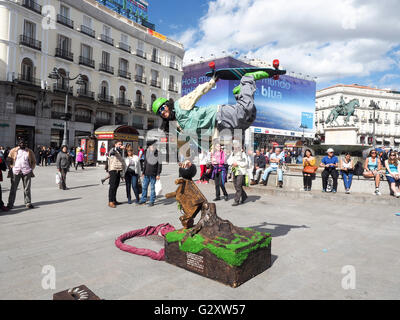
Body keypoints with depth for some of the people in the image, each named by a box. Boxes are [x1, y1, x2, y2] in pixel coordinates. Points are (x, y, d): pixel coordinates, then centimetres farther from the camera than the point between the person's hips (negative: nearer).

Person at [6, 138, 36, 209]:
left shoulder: (29, 151, 10)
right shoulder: (13, 151, 8)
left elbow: (34, 161, 15)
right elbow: (8, 160, 12)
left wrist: (31, 169, 4)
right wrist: (11, 167, 0)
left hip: (26, 172, 1)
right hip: (15, 172, 0)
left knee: (27, 188, 4)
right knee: (13, 188, 1)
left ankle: (28, 203, 11)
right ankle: (10, 204, 7)